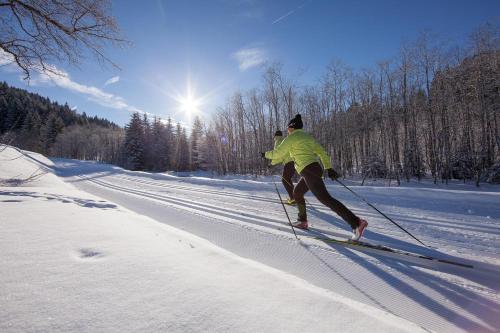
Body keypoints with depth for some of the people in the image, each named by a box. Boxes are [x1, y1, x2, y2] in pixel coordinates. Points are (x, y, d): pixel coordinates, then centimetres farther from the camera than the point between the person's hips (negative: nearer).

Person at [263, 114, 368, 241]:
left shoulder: (291, 137, -1)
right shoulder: (308, 136, 20)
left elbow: (278, 153, -2)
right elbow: (321, 152, 16)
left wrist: (266, 154, 16)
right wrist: (329, 168, 16)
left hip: (308, 171, -9)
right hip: (316, 168, 9)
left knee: (325, 199, -13)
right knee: (297, 192, 24)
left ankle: (357, 223, -18)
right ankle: (302, 221, 30)